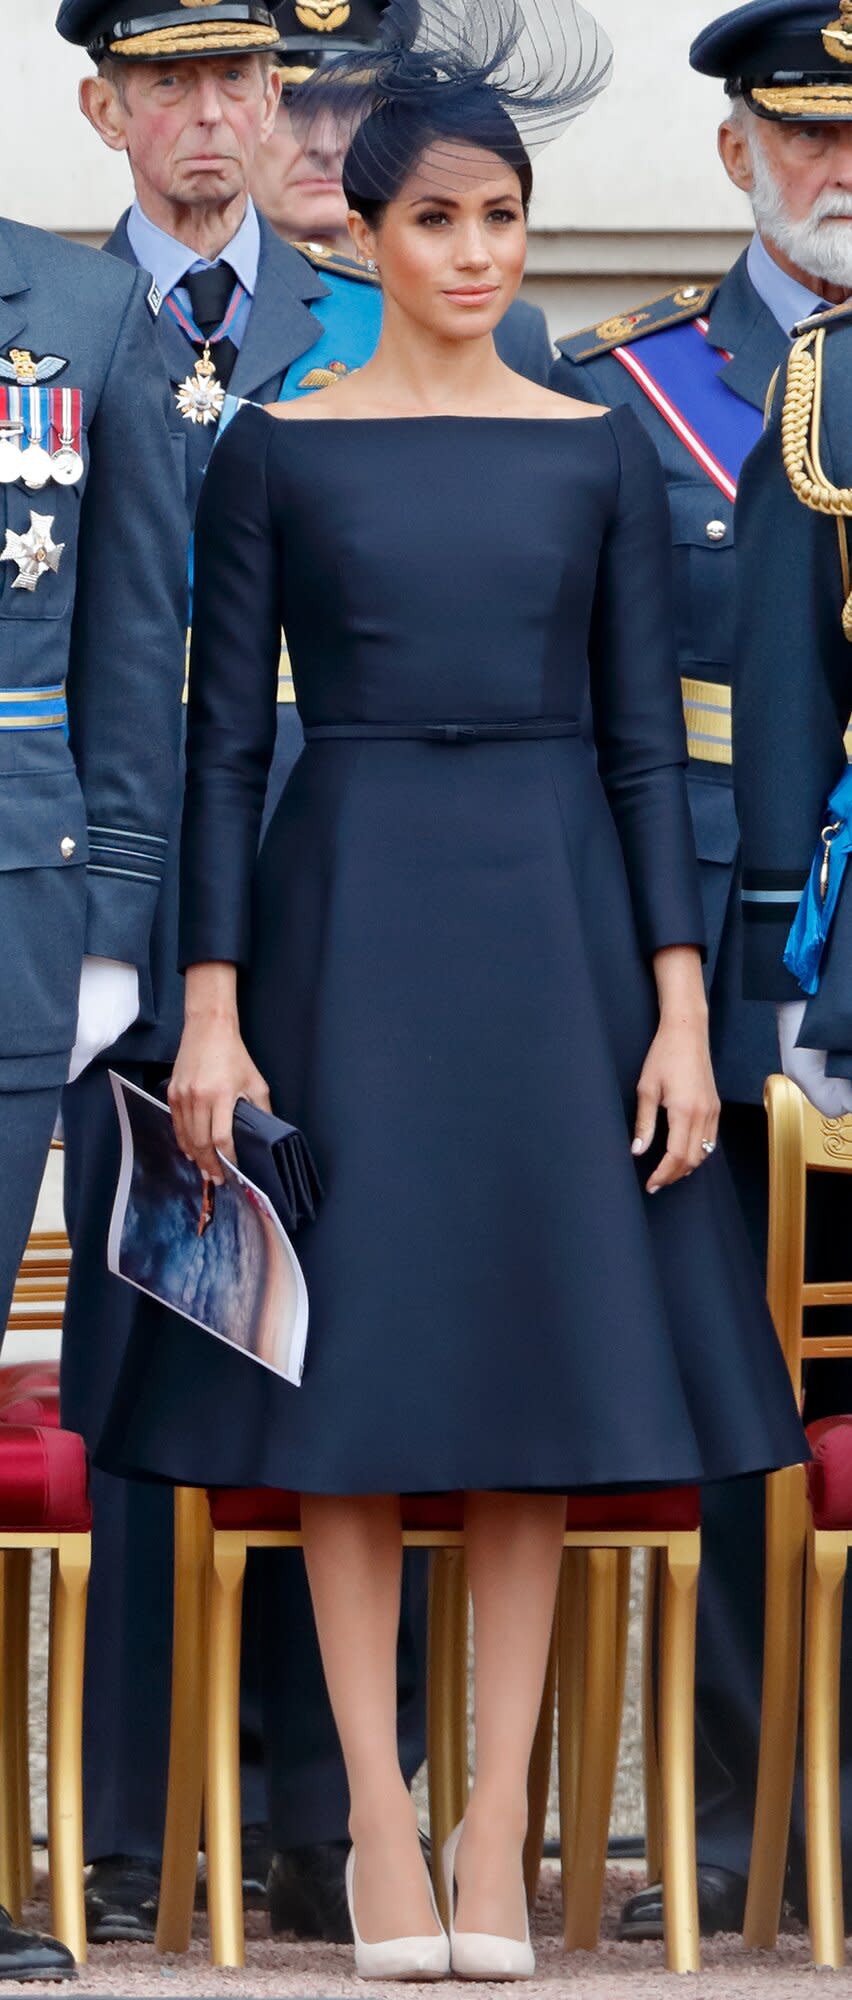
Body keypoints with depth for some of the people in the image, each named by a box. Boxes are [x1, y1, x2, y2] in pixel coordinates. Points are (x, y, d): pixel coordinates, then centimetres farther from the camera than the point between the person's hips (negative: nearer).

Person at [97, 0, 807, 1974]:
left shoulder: (600, 453, 6)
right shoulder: (276, 451, 2)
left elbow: (646, 739, 5)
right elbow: (224, 735, 1)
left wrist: (681, 1007, -3)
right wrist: (211, 1004, -7)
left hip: (551, 918, 1)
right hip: (347, 913, -1)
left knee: (536, 1368, 0)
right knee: (350, 1365, -3)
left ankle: (497, 1828, 4)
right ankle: (382, 1827, 2)